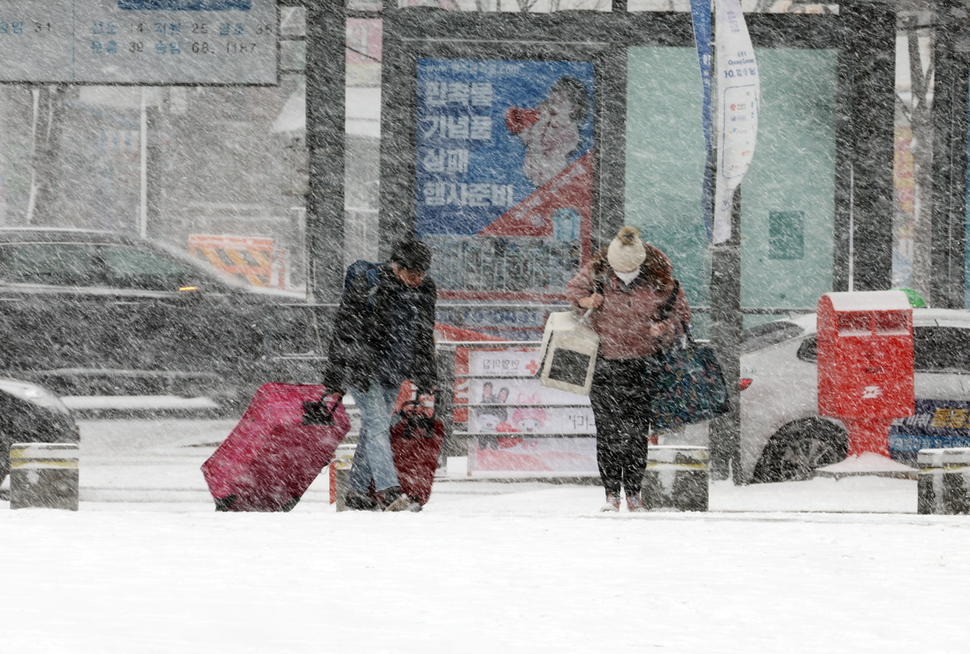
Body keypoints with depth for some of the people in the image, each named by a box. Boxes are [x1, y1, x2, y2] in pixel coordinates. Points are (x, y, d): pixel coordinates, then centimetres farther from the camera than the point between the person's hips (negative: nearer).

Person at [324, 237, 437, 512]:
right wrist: (334, 380, -10)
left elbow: (425, 336, 15)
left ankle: (356, 491, 19)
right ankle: (389, 492, -22)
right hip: (363, 370, -6)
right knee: (377, 426, -15)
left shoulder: (425, 291, 0)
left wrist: (425, 378, 15)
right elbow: (343, 332, -12)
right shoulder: (366, 288, -18)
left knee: (374, 428, 10)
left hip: (393, 375, 6)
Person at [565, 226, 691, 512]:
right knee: (608, 430, -3)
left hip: (642, 365, 0)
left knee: (637, 431, 2)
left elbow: (681, 314, 2)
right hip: (605, 363, 0)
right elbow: (574, 288, 13)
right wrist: (584, 301, -9)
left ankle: (633, 492, 12)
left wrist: (665, 328, -19)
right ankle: (611, 493, 3)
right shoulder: (596, 272, -7)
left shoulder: (660, 279, -9)